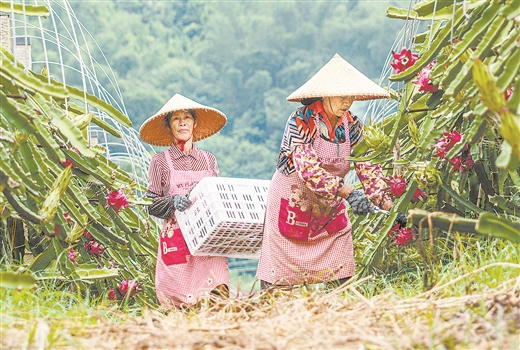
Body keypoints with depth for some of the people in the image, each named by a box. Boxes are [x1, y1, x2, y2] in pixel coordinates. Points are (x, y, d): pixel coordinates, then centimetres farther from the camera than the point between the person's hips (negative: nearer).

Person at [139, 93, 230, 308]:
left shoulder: (208, 160, 14)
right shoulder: (160, 162, 6)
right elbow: (152, 205, 3)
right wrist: (174, 202, -14)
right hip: (177, 240, -2)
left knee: (218, 297, -16)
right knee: (180, 306, -10)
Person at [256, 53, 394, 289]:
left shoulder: (352, 126, -2)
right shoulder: (301, 121, -19)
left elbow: (369, 169, -5)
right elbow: (308, 169, -31)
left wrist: (389, 207, -19)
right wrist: (348, 193, -40)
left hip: (330, 210, 5)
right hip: (292, 207, -5)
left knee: (342, 282, 0)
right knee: (278, 284, -2)